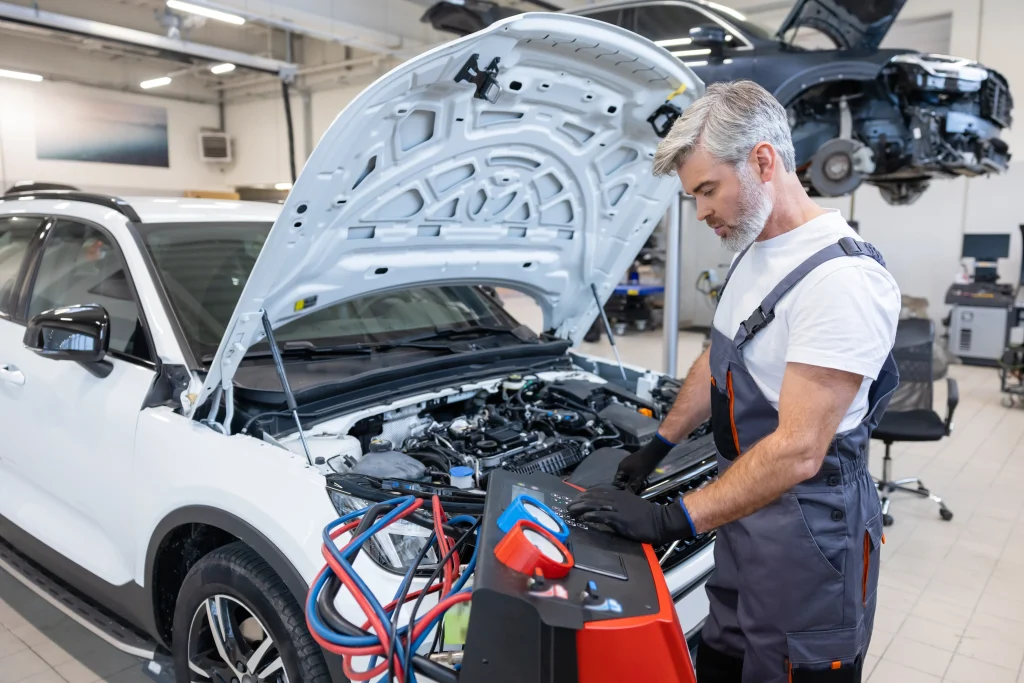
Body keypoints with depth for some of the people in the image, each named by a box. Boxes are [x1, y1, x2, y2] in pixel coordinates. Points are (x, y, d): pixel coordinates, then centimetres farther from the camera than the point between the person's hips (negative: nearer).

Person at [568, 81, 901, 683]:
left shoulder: (844, 280, -25)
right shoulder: (754, 254, 6)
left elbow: (798, 452, -27)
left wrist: (673, 520, -25)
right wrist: (657, 447, 16)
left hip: (807, 535, -8)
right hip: (747, 510, 8)